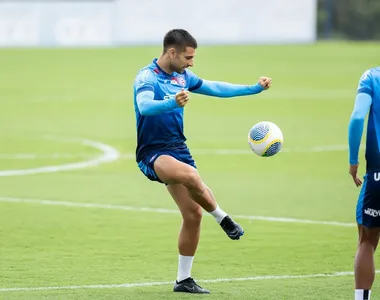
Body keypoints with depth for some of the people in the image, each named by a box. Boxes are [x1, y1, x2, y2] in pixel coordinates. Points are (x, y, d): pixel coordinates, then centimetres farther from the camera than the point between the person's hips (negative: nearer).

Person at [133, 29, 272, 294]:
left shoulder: (182, 76, 8)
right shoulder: (147, 78, -15)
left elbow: (216, 88, 21)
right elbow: (145, 105, -35)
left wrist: (255, 88, 20)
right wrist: (173, 103, -54)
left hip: (178, 150, 8)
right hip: (152, 153, -8)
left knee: (194, 213, 3)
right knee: (191, 176, -37)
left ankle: (183, 280, 14)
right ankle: (223, 219, -12)